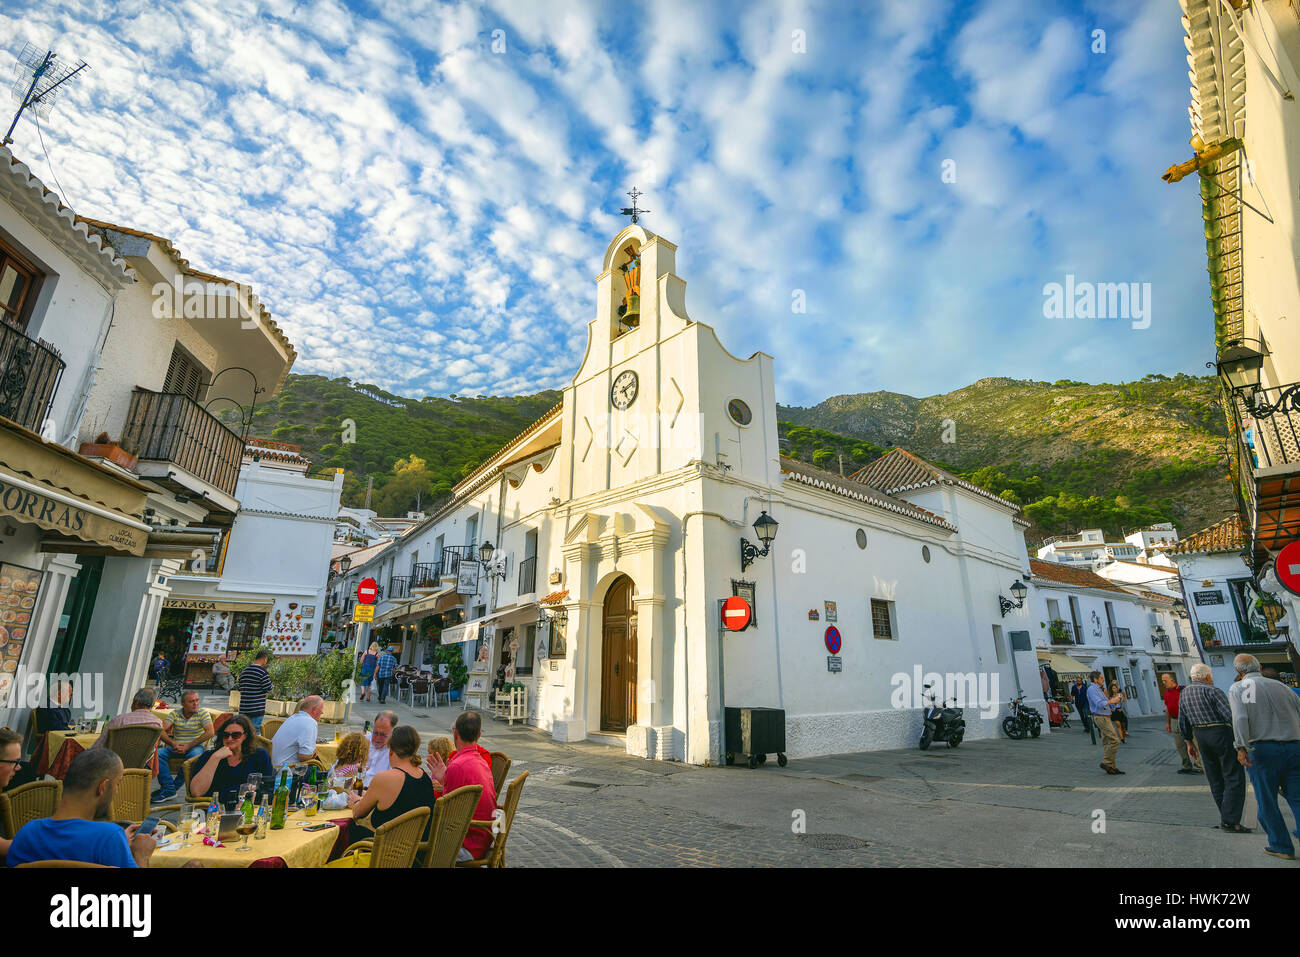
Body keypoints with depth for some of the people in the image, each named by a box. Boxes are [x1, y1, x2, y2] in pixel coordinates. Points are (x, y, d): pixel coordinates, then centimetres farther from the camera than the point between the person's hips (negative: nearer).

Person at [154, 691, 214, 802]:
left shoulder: (203, 713, -3)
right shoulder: (174, 714, 5)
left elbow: (210, 732, -15)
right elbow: (162, 731, -6)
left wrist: (188, 746, -20)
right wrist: (173, 744, -23)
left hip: (195, 746, -3)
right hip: (176, 746, 3)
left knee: (195, 754, -36)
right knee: (158, 753, -24)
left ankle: (170, 788, -18)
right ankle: (169, 789, -22)